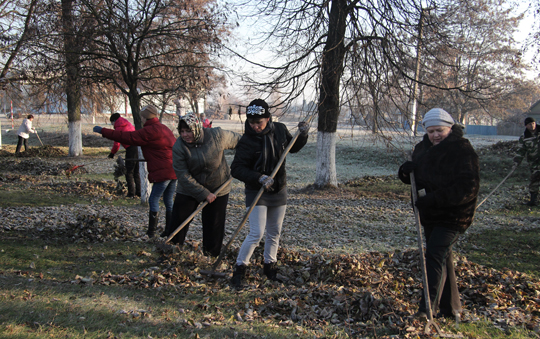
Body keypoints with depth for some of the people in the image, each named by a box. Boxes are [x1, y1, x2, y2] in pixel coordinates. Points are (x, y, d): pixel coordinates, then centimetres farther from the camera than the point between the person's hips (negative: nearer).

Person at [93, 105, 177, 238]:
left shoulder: (150, 131, -13)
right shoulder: (163, 128, 16)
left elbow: (128, 137, -14)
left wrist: (103, 131, -8)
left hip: (162, 172, -9)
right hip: (173, 171, 9)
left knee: (154, 200, 0)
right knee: (169, 202, 14)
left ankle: (151, 232, 4)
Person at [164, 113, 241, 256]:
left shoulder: (217, 136, -17)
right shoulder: (179, 147, -17)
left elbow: (238, 140, 1)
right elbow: (183, 176, -19)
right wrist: (204, 194, -22)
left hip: (218, 189, 0)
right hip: (188, 190, 0)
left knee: (214, 225, 7)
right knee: (178, 221, 0)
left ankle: (211, 255, 25)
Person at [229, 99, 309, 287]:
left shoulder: (280, 130, -4)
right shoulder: (247, 141, -18)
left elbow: (293, 148, 14)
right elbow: (236, 169, -19)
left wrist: (302, 135, -5)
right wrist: (258, 178, -31)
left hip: (279, 191, 5)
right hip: (256, 193, -5)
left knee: (274, 233, 15)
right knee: (256, 234, -12)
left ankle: (270, 267, 32)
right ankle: (240, 269, 5)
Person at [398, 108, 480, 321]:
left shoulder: (462, 151, -16)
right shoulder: (422, 148, 7)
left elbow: (468, 188, -24)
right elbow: (415, 178, 18)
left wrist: (434, 199, -29)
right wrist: (407, 171, -8)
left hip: (453, 215, -8)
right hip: (430, 215, 8)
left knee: (435, 256, -18)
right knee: (443, 258, 16)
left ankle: (427, 309, -18)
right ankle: (450, 308, 29)